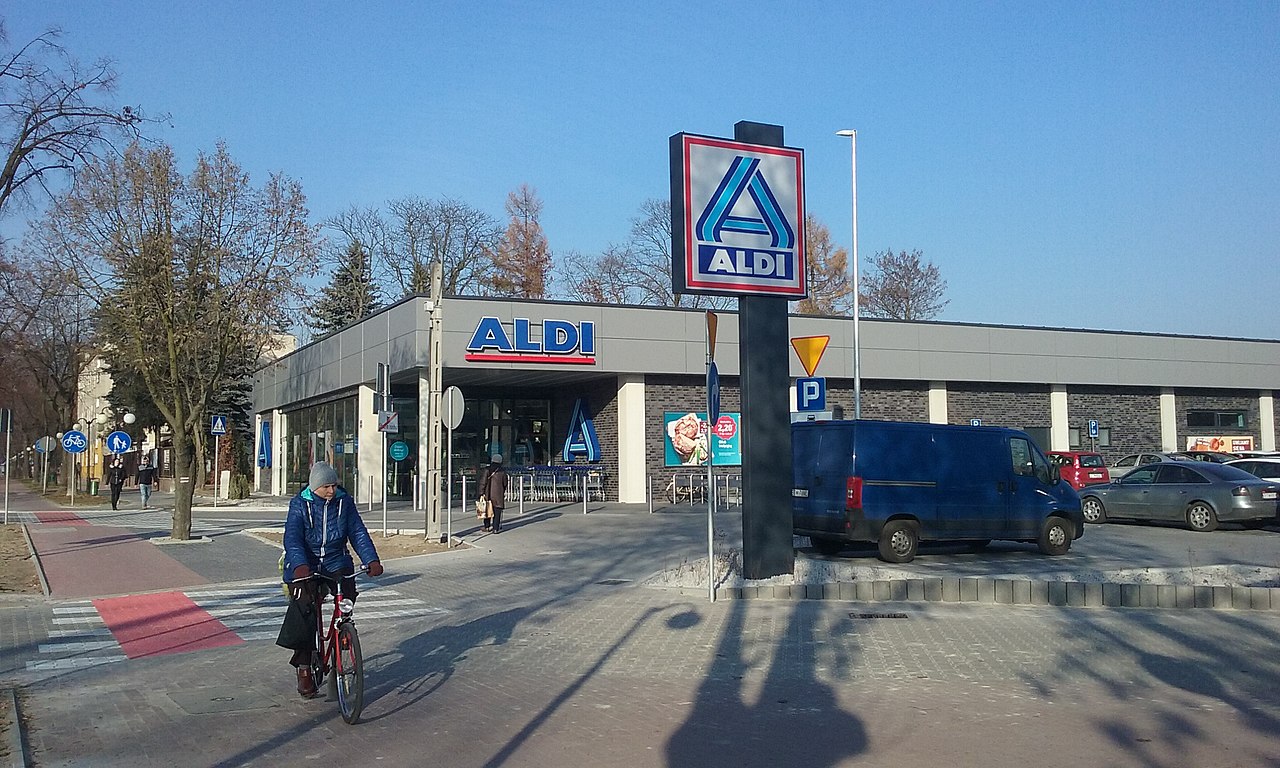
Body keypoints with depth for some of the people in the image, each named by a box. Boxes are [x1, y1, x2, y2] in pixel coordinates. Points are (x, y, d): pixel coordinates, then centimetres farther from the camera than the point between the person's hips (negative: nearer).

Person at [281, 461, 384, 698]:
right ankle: (304, 668, -1)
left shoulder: (345, 502, -1)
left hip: (336, 563, 2)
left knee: (347, 597, -22)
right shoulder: (299, 504, -8)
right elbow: (292, 538, -20)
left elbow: (358, 533, -3)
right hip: (305, 566, -2)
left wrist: (371, 560, -19)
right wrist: (300, 565, -38)